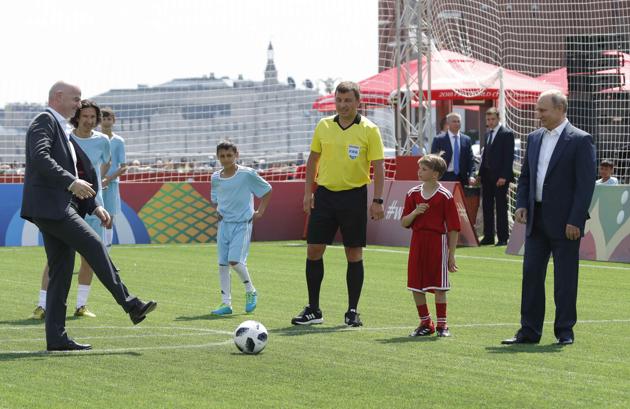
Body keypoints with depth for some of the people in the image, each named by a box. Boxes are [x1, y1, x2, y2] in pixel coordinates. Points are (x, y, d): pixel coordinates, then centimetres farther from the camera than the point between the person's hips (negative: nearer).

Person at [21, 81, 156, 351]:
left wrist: (94, 207, 19)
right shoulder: (44, 121, -4)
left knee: (61, 272, 6)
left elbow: (80, 171, 28)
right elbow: (40, 157, -22)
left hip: (59, 206, 10)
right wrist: (71, 182, -31)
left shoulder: (61, 129, 26)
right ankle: (130, 305, -15)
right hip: (50, 205, -10)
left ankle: (56, 337, 5)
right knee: (94, 246, -15)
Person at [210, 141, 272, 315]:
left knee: (235, 260, -16)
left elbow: (267, 190, 4)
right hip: (224, 223, 5)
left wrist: (260, 211, -2)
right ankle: (226, 302, 6)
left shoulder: (247, 174, -8)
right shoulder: (215, 178, 6)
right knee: (222, 263, 0)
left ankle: (250, 291, 8)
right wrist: (217, 211, 6)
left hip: (243, 223, -5)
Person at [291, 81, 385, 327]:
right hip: (325, 194, 3)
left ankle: (352, 311, 10)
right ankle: (313, 310, 9)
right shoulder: (323, 126, 6)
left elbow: (378, 166, -6)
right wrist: (308, 193, 6)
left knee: (354, 254, 1)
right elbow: (313, 160, 13)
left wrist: (377, 200, -13)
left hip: (354, 196, -3)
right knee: (313, 250, 0)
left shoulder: (369, 130, -4)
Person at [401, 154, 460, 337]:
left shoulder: (445, 196, -6)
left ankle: (442, 324, 8)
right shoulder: (413, 194, 7)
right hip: (417, 241, 5)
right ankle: (425, 323, 17)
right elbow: (404, 223, 8)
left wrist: (451, 254, -6)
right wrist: (415, 212, -12)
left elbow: (453, 228, -4)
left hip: (437, 241, -4)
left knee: (439, 287, -1)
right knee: (415, 286, 5)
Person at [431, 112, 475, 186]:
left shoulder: (466, 139, 10)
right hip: (445, 178, -3)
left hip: (461, 179, 3)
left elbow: (470, 159, 9)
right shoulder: (439, 139, 0)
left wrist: (471, 176, -5)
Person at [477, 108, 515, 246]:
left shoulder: (507, 134, -8)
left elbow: (509, 156, -13)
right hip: (487, 176, 8)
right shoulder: (488, 134, 17)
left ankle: (502, 238, 0)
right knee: (487, 207, 9)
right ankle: (488, 237, 14)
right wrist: (481, 173, 11)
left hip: (500, 177, -8)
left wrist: (504, 176, -18)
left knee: (501, 207, -3)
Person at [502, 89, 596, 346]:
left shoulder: (580, 140, -8)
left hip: (564, 222, -6)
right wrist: (521, 205, 2)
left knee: (565, 277, 1)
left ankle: (565, 331, 10)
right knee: (531, 273, 6)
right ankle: (529, 331, 11)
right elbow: (525, 176, 18)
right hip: (537, 219, 6)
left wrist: (575, 221, -16)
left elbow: (586, 183, -11)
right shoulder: (534, 138, 12)